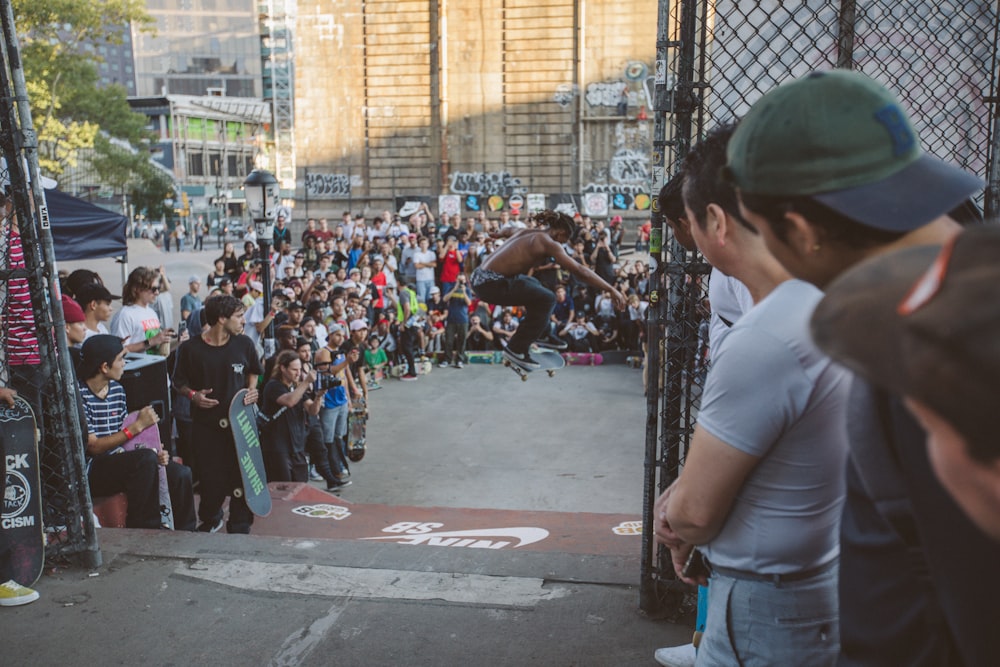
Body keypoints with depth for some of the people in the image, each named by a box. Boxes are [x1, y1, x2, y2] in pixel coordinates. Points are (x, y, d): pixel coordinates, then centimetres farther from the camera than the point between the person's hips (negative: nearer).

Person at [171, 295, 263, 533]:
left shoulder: (244, 344, 0)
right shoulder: (190, 348, -7)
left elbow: (253, 371, 18)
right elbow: (179, 381, 4)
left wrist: (252, 389, -1)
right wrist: (193, 395, -14)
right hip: (206, 423, -1)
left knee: (241, 475, -1)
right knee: (211, 478, 6)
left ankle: (239, 527, 17)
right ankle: (210, 520, 35)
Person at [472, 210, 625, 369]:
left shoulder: (527, 232, 17)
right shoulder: (549, 243, -9)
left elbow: (509, 232, 42)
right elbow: (579, 270, -16)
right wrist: (611, 290, -13)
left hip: (481, 277, 10)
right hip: (492, 284, -10)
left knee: (533, 285, 29)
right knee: (547, 299, -8)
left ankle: (540, 335, 32)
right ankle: (516, 349, -4)